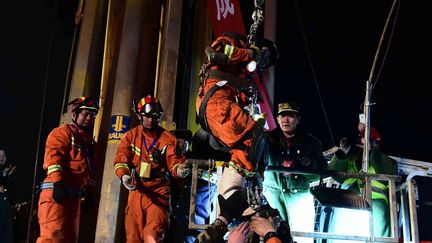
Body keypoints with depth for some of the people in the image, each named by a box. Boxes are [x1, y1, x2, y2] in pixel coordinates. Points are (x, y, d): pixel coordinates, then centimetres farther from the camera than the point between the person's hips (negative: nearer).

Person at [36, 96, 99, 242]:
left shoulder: (88, 141, 24)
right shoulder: (63, 132, 0)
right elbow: (53, 156, -14)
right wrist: (58, 181, -26)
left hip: (74, 195, 9)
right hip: (56, 191, -9)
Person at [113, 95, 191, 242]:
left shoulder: (167, 138, -1)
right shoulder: (131, 136, 5)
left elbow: (174, 160, -9)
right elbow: (121, 158, -5)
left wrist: (179, 169, -34)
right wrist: (124, 175, -25)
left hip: (158, 192, -3)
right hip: (136, 190, 3)